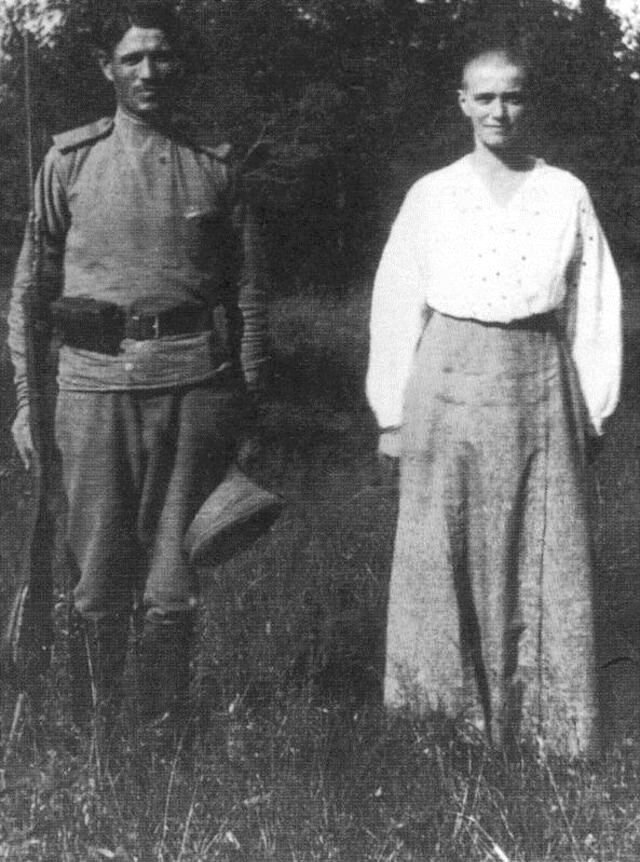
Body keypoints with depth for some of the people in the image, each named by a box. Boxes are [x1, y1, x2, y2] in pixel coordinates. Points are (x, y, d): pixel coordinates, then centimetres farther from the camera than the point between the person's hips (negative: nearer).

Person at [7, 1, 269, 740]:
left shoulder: (213, 168, 7)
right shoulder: (68, 162, 6)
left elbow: (249, 291, 8)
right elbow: (29, 286, 7)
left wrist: (246, 398, 3)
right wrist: (24, 398, 1)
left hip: (195, 381, 0)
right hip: (96, 378, 0)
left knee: (175, 574, 5)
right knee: (98, 574, 5)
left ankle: (166, 721, 20)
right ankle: (101, 722, 22)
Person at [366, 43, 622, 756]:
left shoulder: (566, 195, 7)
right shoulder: (430, 196, 6)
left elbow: (593, 308, 8)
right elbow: (397, 305, 7)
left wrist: (590, 411, 3)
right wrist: (392, 414, 4)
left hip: (539, 384, 0)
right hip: (447, 381, 0)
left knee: (547, 557, 3)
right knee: (441, 554, 4)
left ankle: (546, 719, 15)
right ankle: (443, 715, 17)